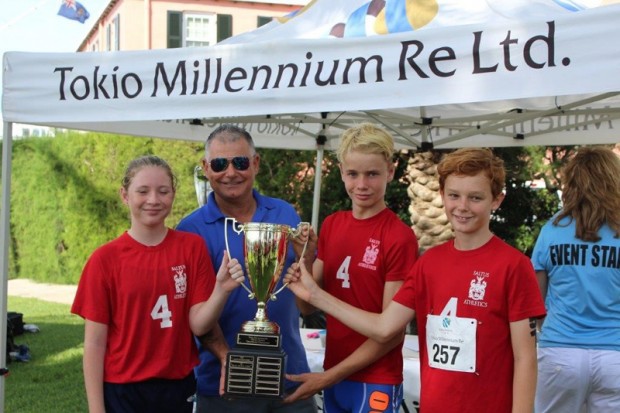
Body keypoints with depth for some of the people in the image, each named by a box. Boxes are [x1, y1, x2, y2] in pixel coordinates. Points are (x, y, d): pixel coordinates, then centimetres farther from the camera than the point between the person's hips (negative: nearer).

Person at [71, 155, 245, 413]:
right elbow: (94, 343, -6)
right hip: (122, 392, -2)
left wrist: (222, 290, -24)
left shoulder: (193, 247, -3)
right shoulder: (105, 259, -7)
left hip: (179, 388, 2)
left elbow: (199, 326, -6)